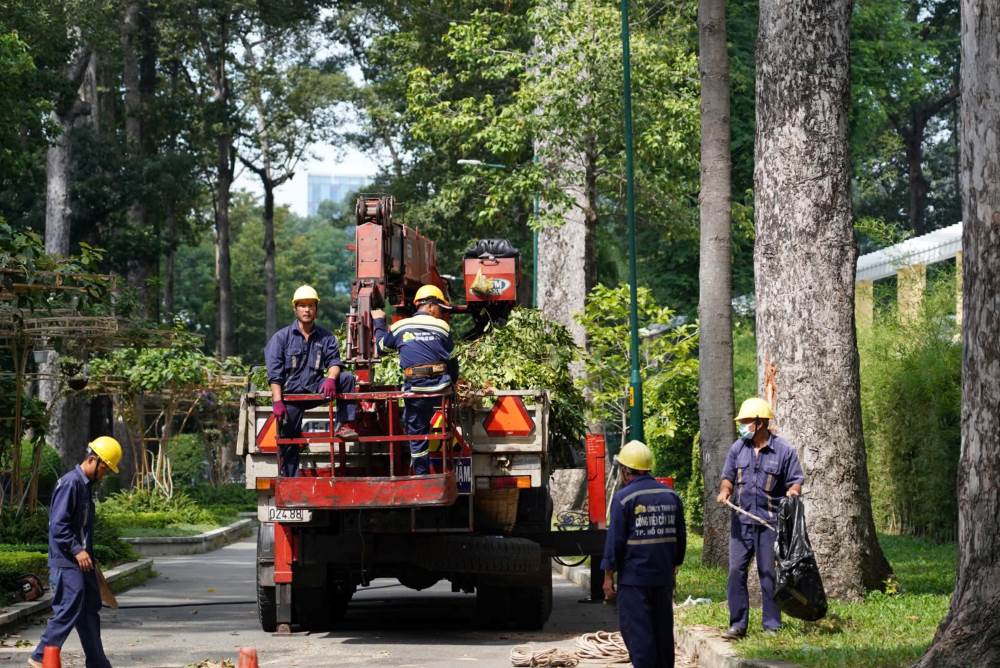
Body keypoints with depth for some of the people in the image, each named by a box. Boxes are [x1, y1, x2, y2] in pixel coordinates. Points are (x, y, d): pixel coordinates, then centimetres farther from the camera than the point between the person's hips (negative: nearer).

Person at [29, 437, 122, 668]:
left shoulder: (86, 485, 16)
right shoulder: (70, 483, -15)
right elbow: (58, 525, -20)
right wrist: (77, 550, -23)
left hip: (82, 562, 10)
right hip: (67, 563, -10)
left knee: (90, 610, 12)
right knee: (68, 610, -9)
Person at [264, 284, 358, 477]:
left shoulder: (326, 337, 9)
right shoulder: (281, 337, 0)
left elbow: (334, 361, -1)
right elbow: (274, 373, -7)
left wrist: (330, 378, -26)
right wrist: (278, 402, -19)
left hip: (316, 390, 2)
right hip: (291, 394, -2)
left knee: (346, 378, -19)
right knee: (288, 440, -3)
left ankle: (345, 425, -21)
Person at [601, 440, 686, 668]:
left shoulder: (624, 497, -10)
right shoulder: (670, 496, 8)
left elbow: (615, 540, -11)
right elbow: (680, 537, 13)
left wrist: (608, 575, -6)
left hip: (634, 578, -6)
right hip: (664, 578, 6)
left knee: (637, 632, -3)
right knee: (663, 631, 13)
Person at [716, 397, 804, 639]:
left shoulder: (783, 450, -3)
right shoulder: (738, 447, 8)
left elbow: (796, 480, 1)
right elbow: (729, 476, 16)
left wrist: (793, 491, -22)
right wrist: (725, 490, -6)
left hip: (770, 521, -3)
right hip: (741, 520, 3)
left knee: (769, 573, 1)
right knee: (736, 570, 0)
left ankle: (772, 626, 9)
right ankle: (738, 625, 6)